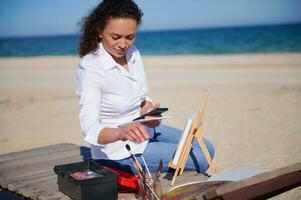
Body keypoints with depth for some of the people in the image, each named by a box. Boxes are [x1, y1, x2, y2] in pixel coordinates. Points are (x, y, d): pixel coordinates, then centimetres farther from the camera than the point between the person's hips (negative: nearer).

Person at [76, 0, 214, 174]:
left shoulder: (132, 52, -4)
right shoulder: (90, 69, -27)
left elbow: (143, 98, 7)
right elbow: (90, 128, -36)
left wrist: (148, 114, -16)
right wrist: (121, 132, -56)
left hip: (142, 130, 8)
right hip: (117, 151, -8)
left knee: (207, 149, 15)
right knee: (200, 160, -9)